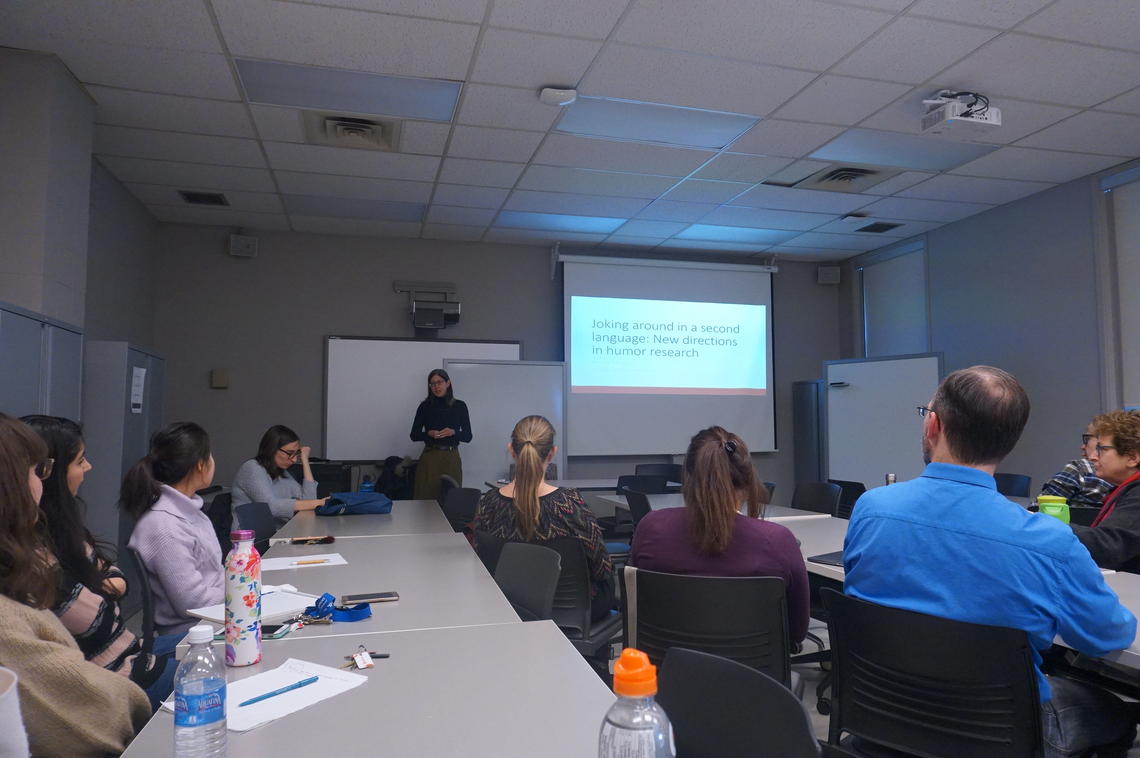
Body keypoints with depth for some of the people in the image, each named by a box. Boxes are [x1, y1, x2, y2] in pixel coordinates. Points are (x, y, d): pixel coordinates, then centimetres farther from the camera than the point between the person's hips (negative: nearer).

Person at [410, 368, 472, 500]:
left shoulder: (460, 406, 5)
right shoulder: (425, 406, 4)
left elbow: (468, 436, 5)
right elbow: (414, 435, 6)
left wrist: (453, 432, -13)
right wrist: (429, 434, -13)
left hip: (451, 459, 0)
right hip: (429, 458, 0)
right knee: (426, 498, -4)